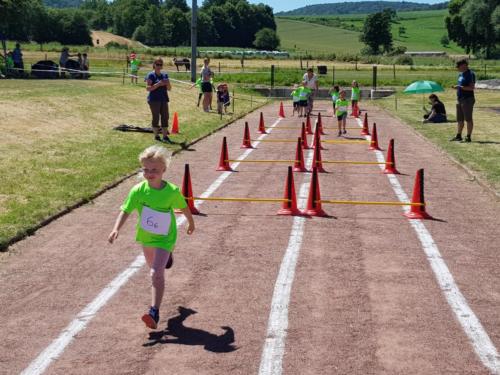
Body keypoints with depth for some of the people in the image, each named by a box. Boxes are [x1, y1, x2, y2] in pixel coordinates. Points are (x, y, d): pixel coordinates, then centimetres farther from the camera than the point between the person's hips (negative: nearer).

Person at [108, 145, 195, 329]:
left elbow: (184, 207, -3)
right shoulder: (138, 190, -18)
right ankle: (166, 257, 66)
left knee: (156, 273, -18)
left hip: (164, 238, -4)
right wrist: (116, 229, -33)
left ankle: (154, 313, -17)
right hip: (145, 236, 4)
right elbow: (125, 210, -17)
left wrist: (191, 223, 13)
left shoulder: (172, 191, -21)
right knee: (154, 268, 28)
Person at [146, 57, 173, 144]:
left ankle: (165, 136, 5)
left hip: (164, 99, 6)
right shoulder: (151, 75, -5)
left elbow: (169, 88, 14)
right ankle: (156, 135, 11)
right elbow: (148, 88, -14)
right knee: (156, 117, 0)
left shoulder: (165, 75, 12)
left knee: (165, 117, 2)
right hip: (154, 100, -6)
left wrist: (168, 84, -8)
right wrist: (158, 84, -22)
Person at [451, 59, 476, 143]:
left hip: (468, 99, -9)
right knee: (459, 119, 13)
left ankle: (468, 137, -2)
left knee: (468, 119, -5)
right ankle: (458, 136, 20)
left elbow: (472, 87, -20)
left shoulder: (470, 74, -12)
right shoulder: (461, 74, 16)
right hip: (460, 99, 9)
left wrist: (460, 87, -26)